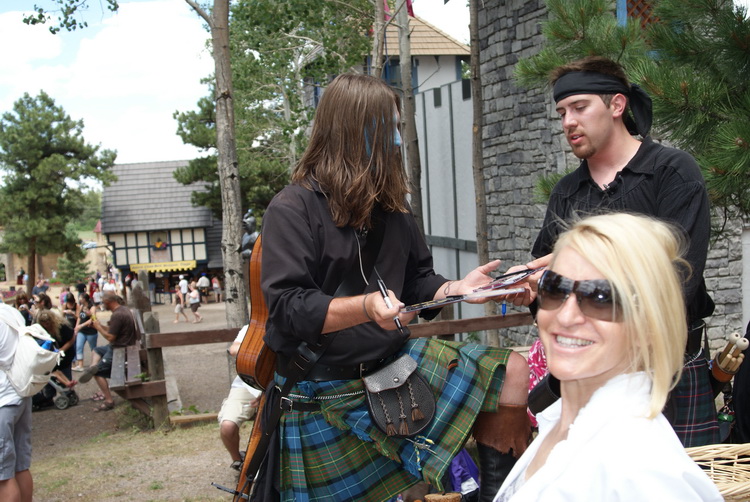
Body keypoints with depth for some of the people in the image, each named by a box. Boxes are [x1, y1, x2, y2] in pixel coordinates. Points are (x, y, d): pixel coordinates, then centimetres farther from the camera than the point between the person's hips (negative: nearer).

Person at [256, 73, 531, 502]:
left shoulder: (391, 206, 8)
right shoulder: (292, 209, -14)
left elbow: (416, 281, 14)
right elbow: (287, 308, -21)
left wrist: (455, 288, -8)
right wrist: (366, 307, -35)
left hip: (397, 362, 6)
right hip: (326, 393, -5)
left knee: (512, 372, -6)